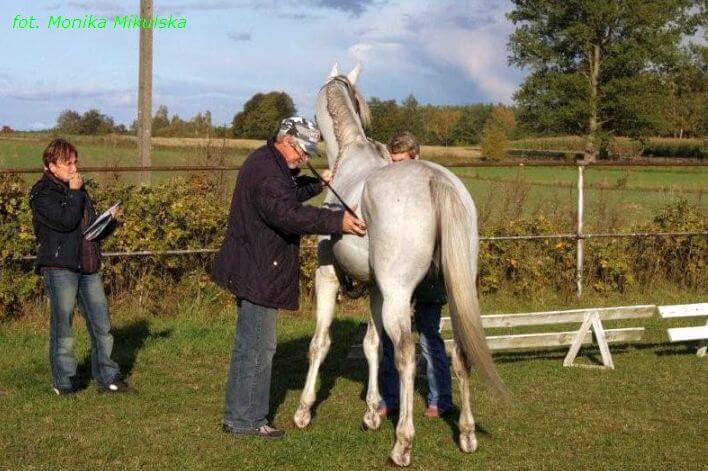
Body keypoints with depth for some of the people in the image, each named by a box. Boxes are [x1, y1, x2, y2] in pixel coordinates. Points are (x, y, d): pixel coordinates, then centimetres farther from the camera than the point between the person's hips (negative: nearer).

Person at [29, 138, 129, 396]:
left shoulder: (78, 190, 19)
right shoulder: (43, 194, -5)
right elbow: (66, 221, -21)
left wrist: (110, 221, 3)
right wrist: (74, 193, -9)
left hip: (88, 268, 7)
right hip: (59, 268, -7)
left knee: (101, 325, 5)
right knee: (62, 326, 0)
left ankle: (107, 377, 12)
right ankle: (63, 382, 9)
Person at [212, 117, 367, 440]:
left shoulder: (268, 163, 13)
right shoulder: (266, 170, -21)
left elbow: (287, 195, 31)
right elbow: (287, 213, -36)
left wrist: (318, 184, 19)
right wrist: (337, 221, -40)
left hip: (253, 270, 11)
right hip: (258, 272, -11)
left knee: (251, 345, 18)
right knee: (257, 347, -3)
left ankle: (239, 416, 27)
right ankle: (245, 421, 6)